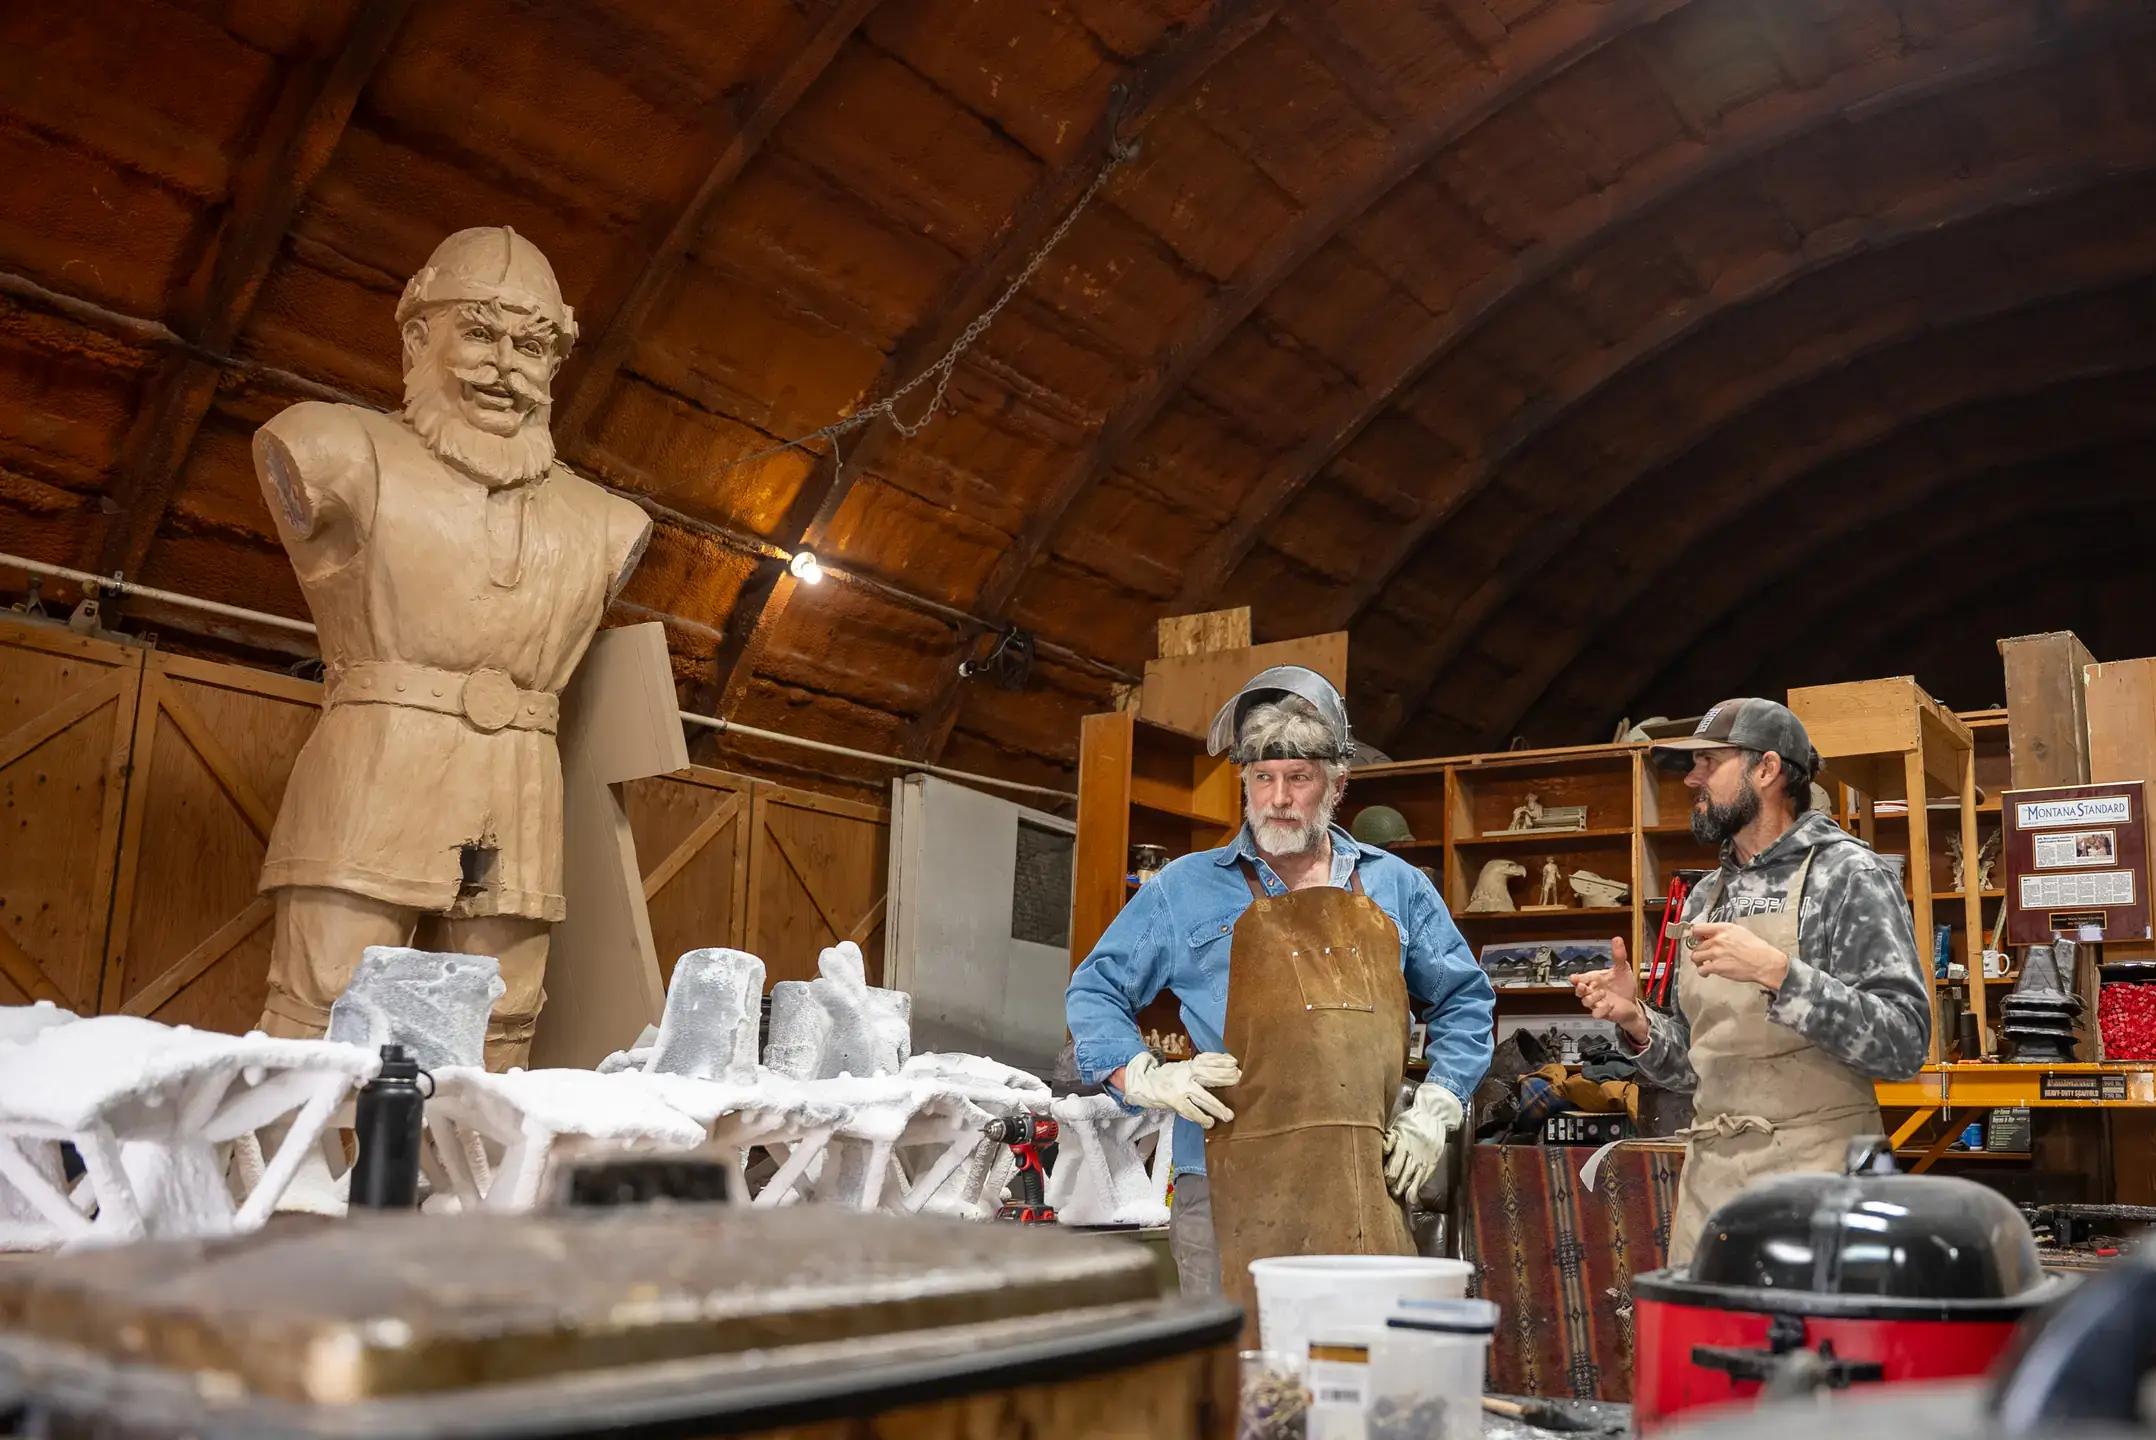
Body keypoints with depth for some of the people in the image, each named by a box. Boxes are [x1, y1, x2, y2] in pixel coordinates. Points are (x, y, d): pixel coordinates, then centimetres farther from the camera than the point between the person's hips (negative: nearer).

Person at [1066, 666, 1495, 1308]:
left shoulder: (1395, 887, 14)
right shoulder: (1186, 888, 7)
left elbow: (1464, 1000, 24)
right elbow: (1094, 991, 13)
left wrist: (1434, 1111, 12)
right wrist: (1150, 1078, -3)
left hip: (1366, 1190, 2)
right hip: (1230, 1189, -2)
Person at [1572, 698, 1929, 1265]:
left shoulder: (1848, 875, -6)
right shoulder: (1706, 897, 14)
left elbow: (1904, 1043, -15)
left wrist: (1776, 973, -23)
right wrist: (1638, 1024, -1)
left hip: (1811, 1175, -6)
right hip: (1708, 1176, 6)